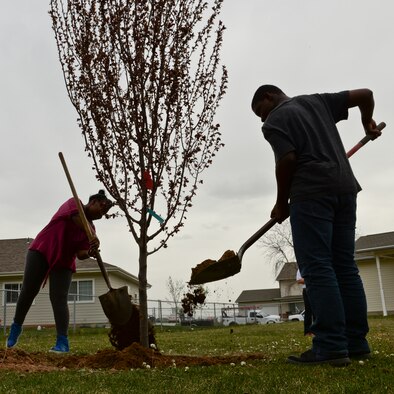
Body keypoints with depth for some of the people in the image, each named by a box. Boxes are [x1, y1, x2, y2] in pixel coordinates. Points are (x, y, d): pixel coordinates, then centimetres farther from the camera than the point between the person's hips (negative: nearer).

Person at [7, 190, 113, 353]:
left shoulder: (91, 229, 8)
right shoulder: (74, 203, -2)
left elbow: (80, 254, -3)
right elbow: (77, 218, -25)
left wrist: (90, 253, -26)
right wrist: (93, 238, -38)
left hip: (63, 262, 3)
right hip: (41, 250, -3)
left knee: (59, 299, -11)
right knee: (28, 291, -2)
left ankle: (62, 342, -15)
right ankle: (16, 327, 21)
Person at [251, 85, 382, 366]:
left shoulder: (274, 121, 3)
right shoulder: (317, 101, 23)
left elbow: (287, 160, -10)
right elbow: (365, 94, 20)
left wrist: (282, 203, 1)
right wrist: (368, 123, 39)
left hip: (311, 192, -7)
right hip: (345, 187, 8)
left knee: (317, 269, -10)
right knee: (345, 267, 6)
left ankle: (331, 347, -15)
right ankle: (356, 342, 7)